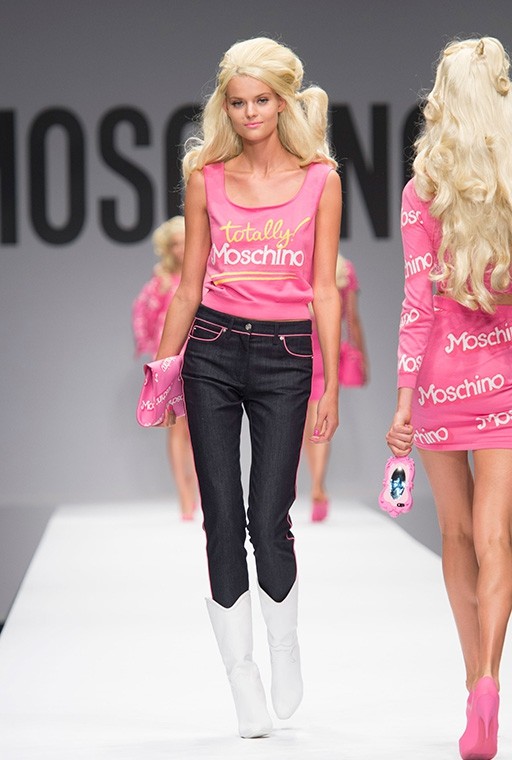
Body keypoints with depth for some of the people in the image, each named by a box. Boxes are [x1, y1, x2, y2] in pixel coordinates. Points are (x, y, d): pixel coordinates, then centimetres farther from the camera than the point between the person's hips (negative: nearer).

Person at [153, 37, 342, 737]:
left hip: (284, 356, -1)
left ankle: (284, 645, 22)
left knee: (269, 519, -6)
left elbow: (325, 288, 1)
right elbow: (189, 283, 10)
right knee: (223, 521, -1)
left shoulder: (320, 179, 2)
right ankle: (243, 680, 9)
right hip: (212, 352, 1)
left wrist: (331, 384, -2)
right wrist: (162, 367, 8)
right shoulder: (206, 177, 5)